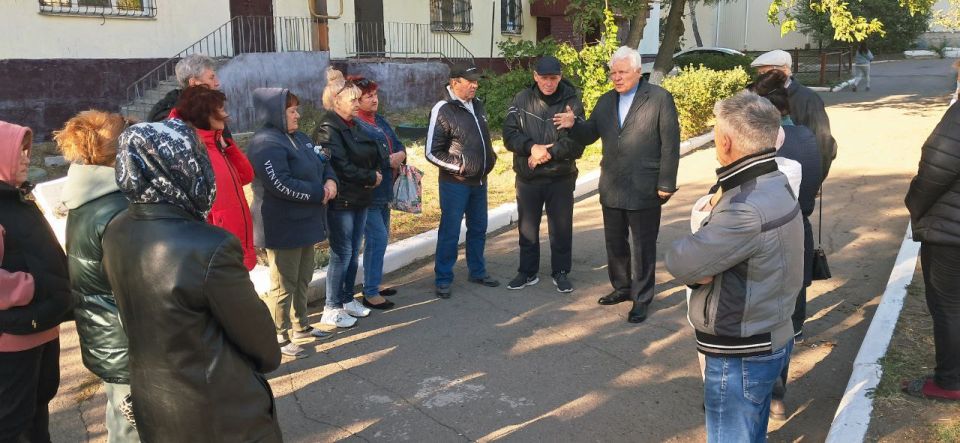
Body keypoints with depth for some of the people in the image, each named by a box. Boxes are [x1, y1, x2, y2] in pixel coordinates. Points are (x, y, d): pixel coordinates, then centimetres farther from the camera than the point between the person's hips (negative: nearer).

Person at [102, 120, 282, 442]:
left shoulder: (115, 233, -7)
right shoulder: (209, 248, -29)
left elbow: (133, 310, 7)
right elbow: (253, 328, -15)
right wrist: (269, 358, 5)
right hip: (220, 412, -6)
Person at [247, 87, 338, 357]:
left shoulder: (299, 137, 12)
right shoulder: (266, 144, -19)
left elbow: (323, 162, 16)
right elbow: (282, 184, -27)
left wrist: (330, 181, -7)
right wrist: (320, 193, -18)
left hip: (305, 223, 10)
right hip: (282, 228, -10)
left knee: (303, 279, 20)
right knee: (283, 285, 1)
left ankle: (301, 326, 36)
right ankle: (279, 338, 13)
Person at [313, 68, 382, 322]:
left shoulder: (352, 125, 14)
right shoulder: (328, 129, -14)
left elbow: (373, 155, 17)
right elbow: (341, 167, -21)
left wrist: (375, 173, -3)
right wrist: (371, 177, -12)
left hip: (360, 199, 9)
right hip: (341, 201, -9)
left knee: (354, 252, 14)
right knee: (342, 254, -3)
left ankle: (347, 300, 27)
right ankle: (332, 310, 7)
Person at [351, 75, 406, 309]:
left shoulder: (380, 120, 14)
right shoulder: (354, 124, -14)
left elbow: (399, 146, 11)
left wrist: (399, 156, -12)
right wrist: (389, 160, -14)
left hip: (384, 189, 9)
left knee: (380, 237, 15)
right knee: (377, 238, -8)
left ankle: (373, 283, 28)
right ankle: (370, 293, 1)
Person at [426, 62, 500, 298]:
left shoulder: (477, 105, 7)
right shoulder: (442, 110, -15)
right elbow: (432, 152, -14)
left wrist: (490, 157, 8)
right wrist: (459, 166, -16)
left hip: (479, 181, 7)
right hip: (455, 184, -7)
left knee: (478, 228, 16)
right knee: (450, 232, 0)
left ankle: (477, 271, 31)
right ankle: (443, 280, 12)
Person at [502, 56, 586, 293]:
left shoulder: (572, 102, -5)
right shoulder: (522, 100, 0)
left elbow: (577, 144, -10)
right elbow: (509, 134, -6)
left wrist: (548, 153, -19)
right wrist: (532, 147, -21)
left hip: (561, 178, -2)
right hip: (527, 178, 2)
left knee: (561, 228, 9)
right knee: (527, 228, 13)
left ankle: (561, 273, 25)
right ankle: (527, 272, 28)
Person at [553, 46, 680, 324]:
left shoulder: (659, 98, -7)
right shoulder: (605, 101, 11)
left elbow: (670, 144, -9)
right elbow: (590, 135, 11)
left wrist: (666, 184, -12)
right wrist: (574, 124, -11)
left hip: (644, 189, -6)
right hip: (611, 188, 6)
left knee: (643, 246, 5)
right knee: (615, 243, 17)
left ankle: (641, 299, 18)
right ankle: (622, 287, 35)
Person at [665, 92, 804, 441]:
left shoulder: (747, 210, -31)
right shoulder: (772, 185, 2)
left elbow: (680, 262, -24)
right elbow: (719, 246, 6)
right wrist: (708, 247, -14)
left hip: (741, 357, -9)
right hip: (767, 340, 9)